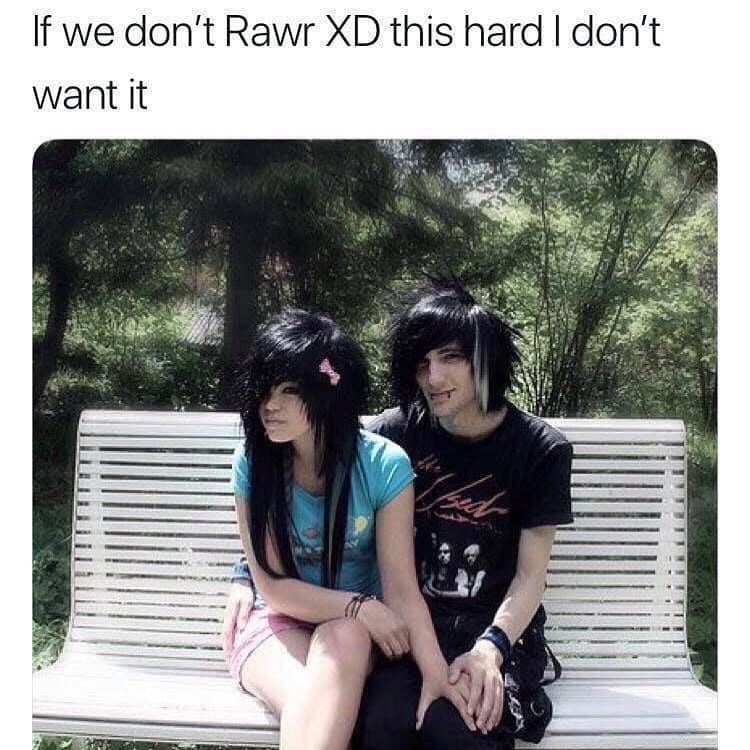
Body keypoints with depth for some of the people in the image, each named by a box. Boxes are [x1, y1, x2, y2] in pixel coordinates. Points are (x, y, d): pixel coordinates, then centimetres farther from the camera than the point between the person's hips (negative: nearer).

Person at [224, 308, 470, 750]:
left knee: (344, 637, -35)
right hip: (279, 621, 0)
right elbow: (273, 586, -10)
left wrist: (435, 672, -32)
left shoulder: (384, 465, -16)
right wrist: (359, 606, -23)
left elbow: (401, 587, -17)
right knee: (307, 705, -33)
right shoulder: (252, 464, -12)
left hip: (354, 630, 1)